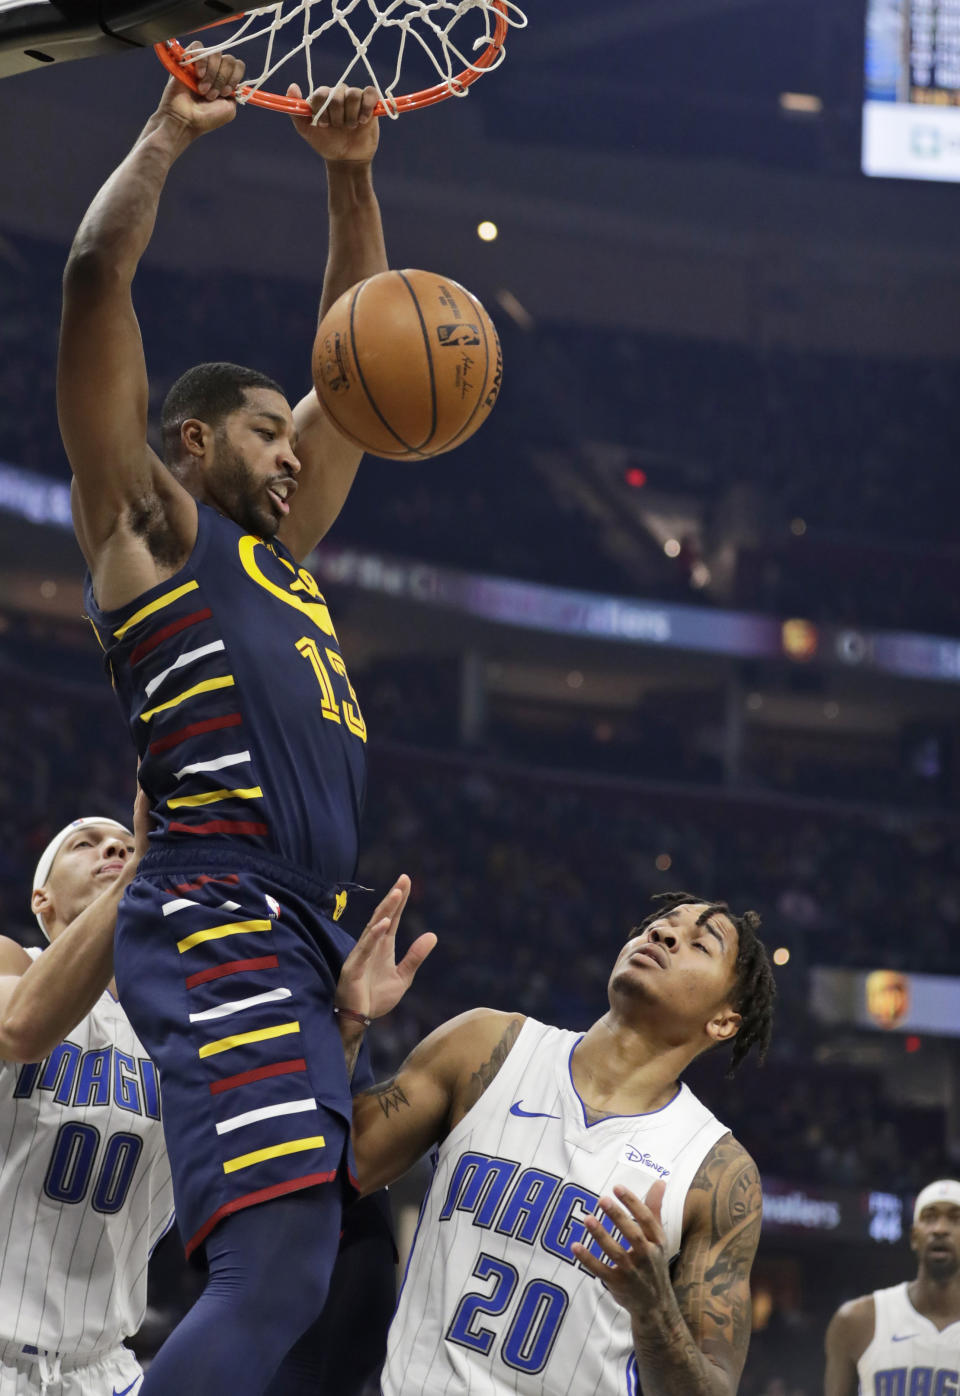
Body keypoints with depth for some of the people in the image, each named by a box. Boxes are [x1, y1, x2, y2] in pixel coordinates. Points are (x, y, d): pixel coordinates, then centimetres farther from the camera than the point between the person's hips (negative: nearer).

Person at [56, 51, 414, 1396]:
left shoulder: (274, 549, 28)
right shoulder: (147, 522, 8)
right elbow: (97, 273, -3)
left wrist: (352, 175, 27)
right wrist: (169, 134, 8)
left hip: (301, 936, 9)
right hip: (218, 916, -9)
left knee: (338, 1272, 4)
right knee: (278, 1262, -25)